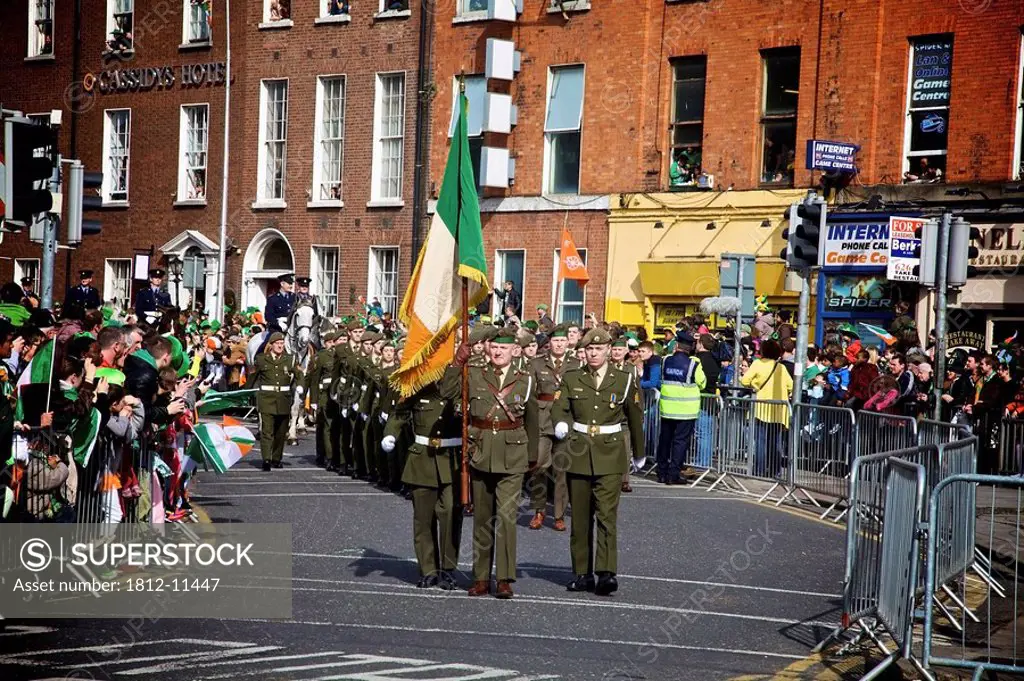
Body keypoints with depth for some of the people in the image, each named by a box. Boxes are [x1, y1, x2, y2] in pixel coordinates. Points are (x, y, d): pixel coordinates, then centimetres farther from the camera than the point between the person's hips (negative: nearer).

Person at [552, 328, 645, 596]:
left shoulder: (625, 380, 4)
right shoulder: (571, 379, 7)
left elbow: (635, 418, 13)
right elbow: (558, 407, -3)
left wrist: (639, 453, 20)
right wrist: (560, 424, -26)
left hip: (610, 455, -2)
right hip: (579, 453, 2)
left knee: (607, 514, -12)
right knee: (580, 517, 7)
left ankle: (607, 573, -17)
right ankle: (582, 574, 15)